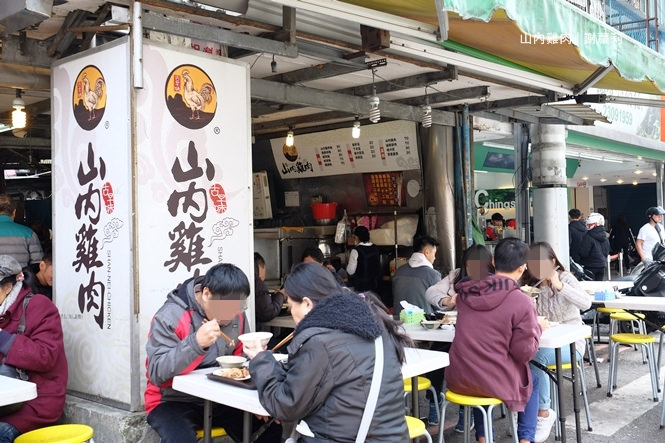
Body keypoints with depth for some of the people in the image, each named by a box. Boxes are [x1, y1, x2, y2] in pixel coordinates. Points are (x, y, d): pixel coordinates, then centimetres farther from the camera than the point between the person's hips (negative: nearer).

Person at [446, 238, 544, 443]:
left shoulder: (466, 293, 1)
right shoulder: (522, 302, -15)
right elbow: (524, 353, -13)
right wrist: (537, 328, 5)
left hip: (458, 379, 4)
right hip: (497, 383, -3)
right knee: (532, 381, 28)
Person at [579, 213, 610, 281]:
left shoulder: (588, 236, -18)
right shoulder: (605, 236, 7)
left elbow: (583, 253, -16)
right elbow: (607, 252, 15)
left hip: (591, 266, -7)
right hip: (602, 265, 7)